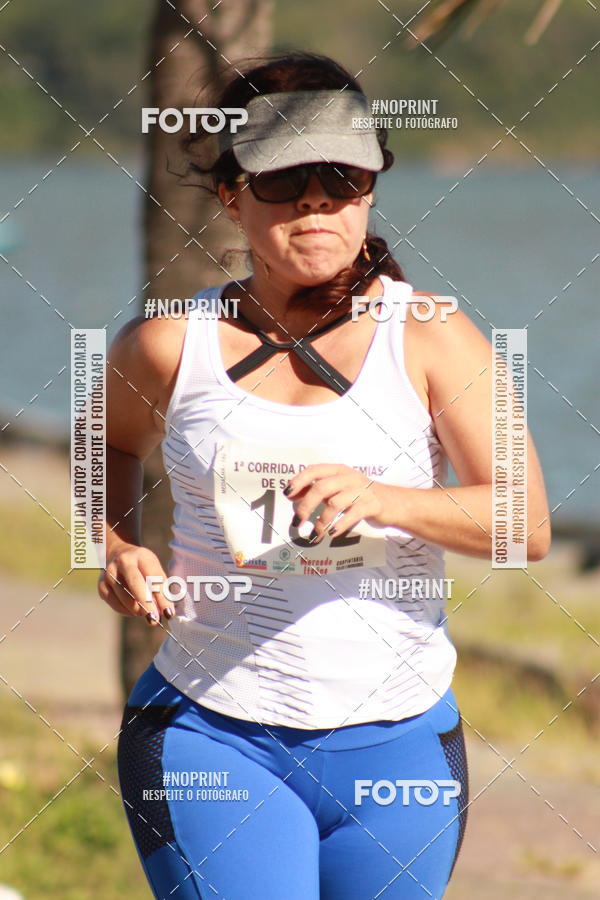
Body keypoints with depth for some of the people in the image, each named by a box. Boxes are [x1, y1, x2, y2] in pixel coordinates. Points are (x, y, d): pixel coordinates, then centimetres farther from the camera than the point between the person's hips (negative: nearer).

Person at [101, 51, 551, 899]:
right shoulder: (170, 344, 1)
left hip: (395, 739, 1)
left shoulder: (432, 338, -1)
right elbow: (111, 442, 24)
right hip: (210, 734, -1)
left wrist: (381, 500, -25)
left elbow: (528, 524, -8)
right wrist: (118, 551, 4)